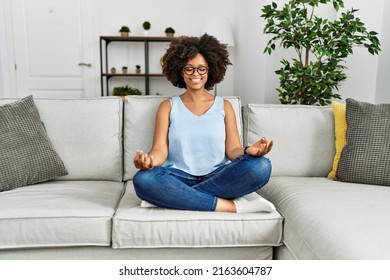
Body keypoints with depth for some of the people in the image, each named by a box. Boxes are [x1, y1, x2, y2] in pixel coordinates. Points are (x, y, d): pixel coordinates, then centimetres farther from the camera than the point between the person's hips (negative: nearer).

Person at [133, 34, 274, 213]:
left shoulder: (224, 106, 12)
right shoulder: (168, 106, 10)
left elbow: (233, 150, 3)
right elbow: (160, 150, -1)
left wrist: (249, 151, -22)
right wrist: (150, 159, -26)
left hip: (218, 178, 1)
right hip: (180, 178, -1)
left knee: (261, 166, -28)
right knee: (143, 179, -33)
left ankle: (172, 197, -23)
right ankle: (234, 205, -27)